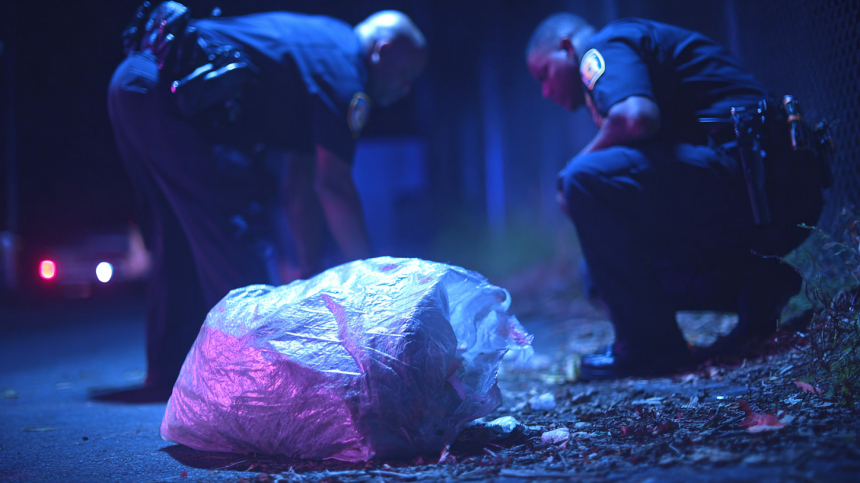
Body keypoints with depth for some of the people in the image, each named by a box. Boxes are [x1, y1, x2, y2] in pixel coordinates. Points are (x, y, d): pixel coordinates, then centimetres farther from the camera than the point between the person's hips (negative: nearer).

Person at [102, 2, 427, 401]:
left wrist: (310, 269, 20)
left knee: (181, 246, 17)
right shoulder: (341, 64, -6)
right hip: (165, 96, -11)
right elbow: (333, 186, -12)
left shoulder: (312, 47, 24)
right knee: (239, 234, -6)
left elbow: (299, 184, 21)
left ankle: (167, 376, 24)